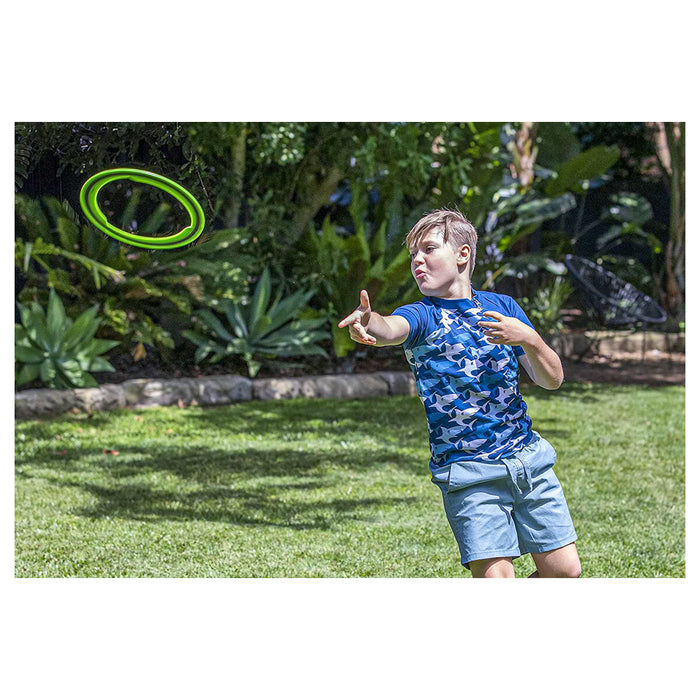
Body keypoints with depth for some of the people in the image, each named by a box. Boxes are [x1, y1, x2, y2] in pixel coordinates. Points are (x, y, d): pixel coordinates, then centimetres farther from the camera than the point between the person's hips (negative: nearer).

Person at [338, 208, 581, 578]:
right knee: (495, 580, -14)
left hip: (528, 459, 4)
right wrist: (368, 322, -52)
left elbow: (552, 378, 7)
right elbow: (392, 328, -28)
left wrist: (528, 339, -13)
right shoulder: (421, 315, -2)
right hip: (468, 474, -4)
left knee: (564, 570, 4)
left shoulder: (502, 307, 9)